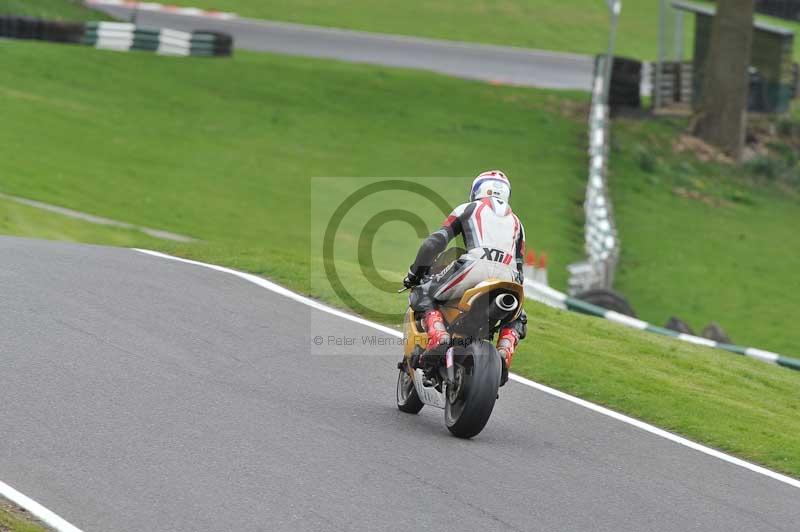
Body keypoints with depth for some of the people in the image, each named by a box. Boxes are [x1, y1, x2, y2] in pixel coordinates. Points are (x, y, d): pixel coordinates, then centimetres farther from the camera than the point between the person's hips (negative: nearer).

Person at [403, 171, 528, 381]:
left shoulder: (468, 209, 24)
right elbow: (519, 267, 33)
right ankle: (504, 353, 0)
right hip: (507, 278, 3)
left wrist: (415, 272, 23)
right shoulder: (516, 222, 35)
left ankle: (438, 338, -15)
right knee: (516, 319, 31)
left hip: (475, 267, -3)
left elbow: (436, 241, 14)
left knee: (423, 295, 12)